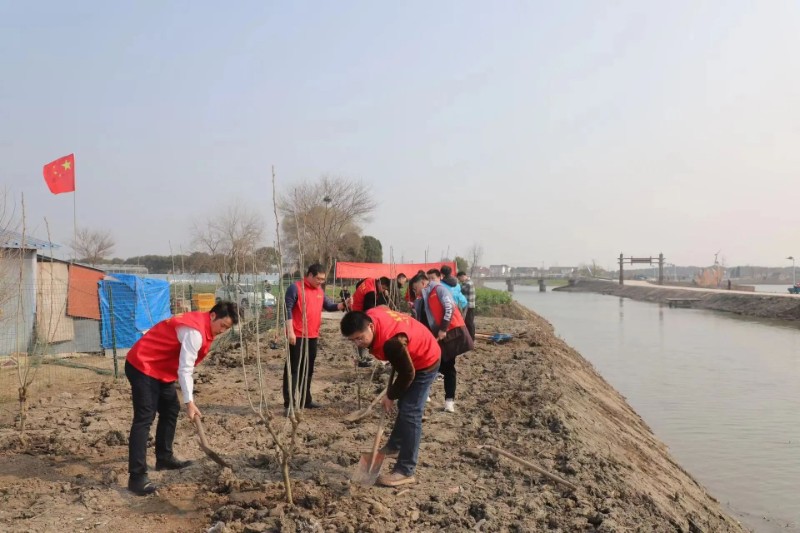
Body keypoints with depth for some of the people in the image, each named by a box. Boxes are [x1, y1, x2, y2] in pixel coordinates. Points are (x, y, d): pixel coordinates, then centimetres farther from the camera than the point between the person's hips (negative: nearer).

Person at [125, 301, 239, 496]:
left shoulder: (201, 324, 7)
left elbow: (185, 365, 15)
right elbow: (185, 369, -26)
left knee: (171, 410, 15)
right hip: (142, 366, -11)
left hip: (159, 368, 11)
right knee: (144, 418, -14)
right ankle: (137, 477, -14)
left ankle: (164, 458, 26)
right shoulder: (194, 331, -24)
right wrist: (190, 402, -27)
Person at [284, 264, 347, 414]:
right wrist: (290, 331, -19)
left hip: (312, 336, 8)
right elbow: (288, 309, -14)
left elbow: (329, 305, 14)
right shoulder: (295, 288, -10)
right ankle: (289, 403, -3)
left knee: (308, 369, 15)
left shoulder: (320, 290, 12)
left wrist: (343, 305, -5)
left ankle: (305, 400, 27)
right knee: (293, 368, -5)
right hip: (297, 336, -8)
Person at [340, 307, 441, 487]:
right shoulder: (370, 317, -17)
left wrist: (391, 396, -11)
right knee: (404, 406, 23)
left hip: (425, 362, -9)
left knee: (410, 413, -11)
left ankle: (405, 471, -7)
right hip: (412, 357, 9)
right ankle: (395, 446, 42)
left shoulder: (391, 342, -41)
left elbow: (407, 374, -27)